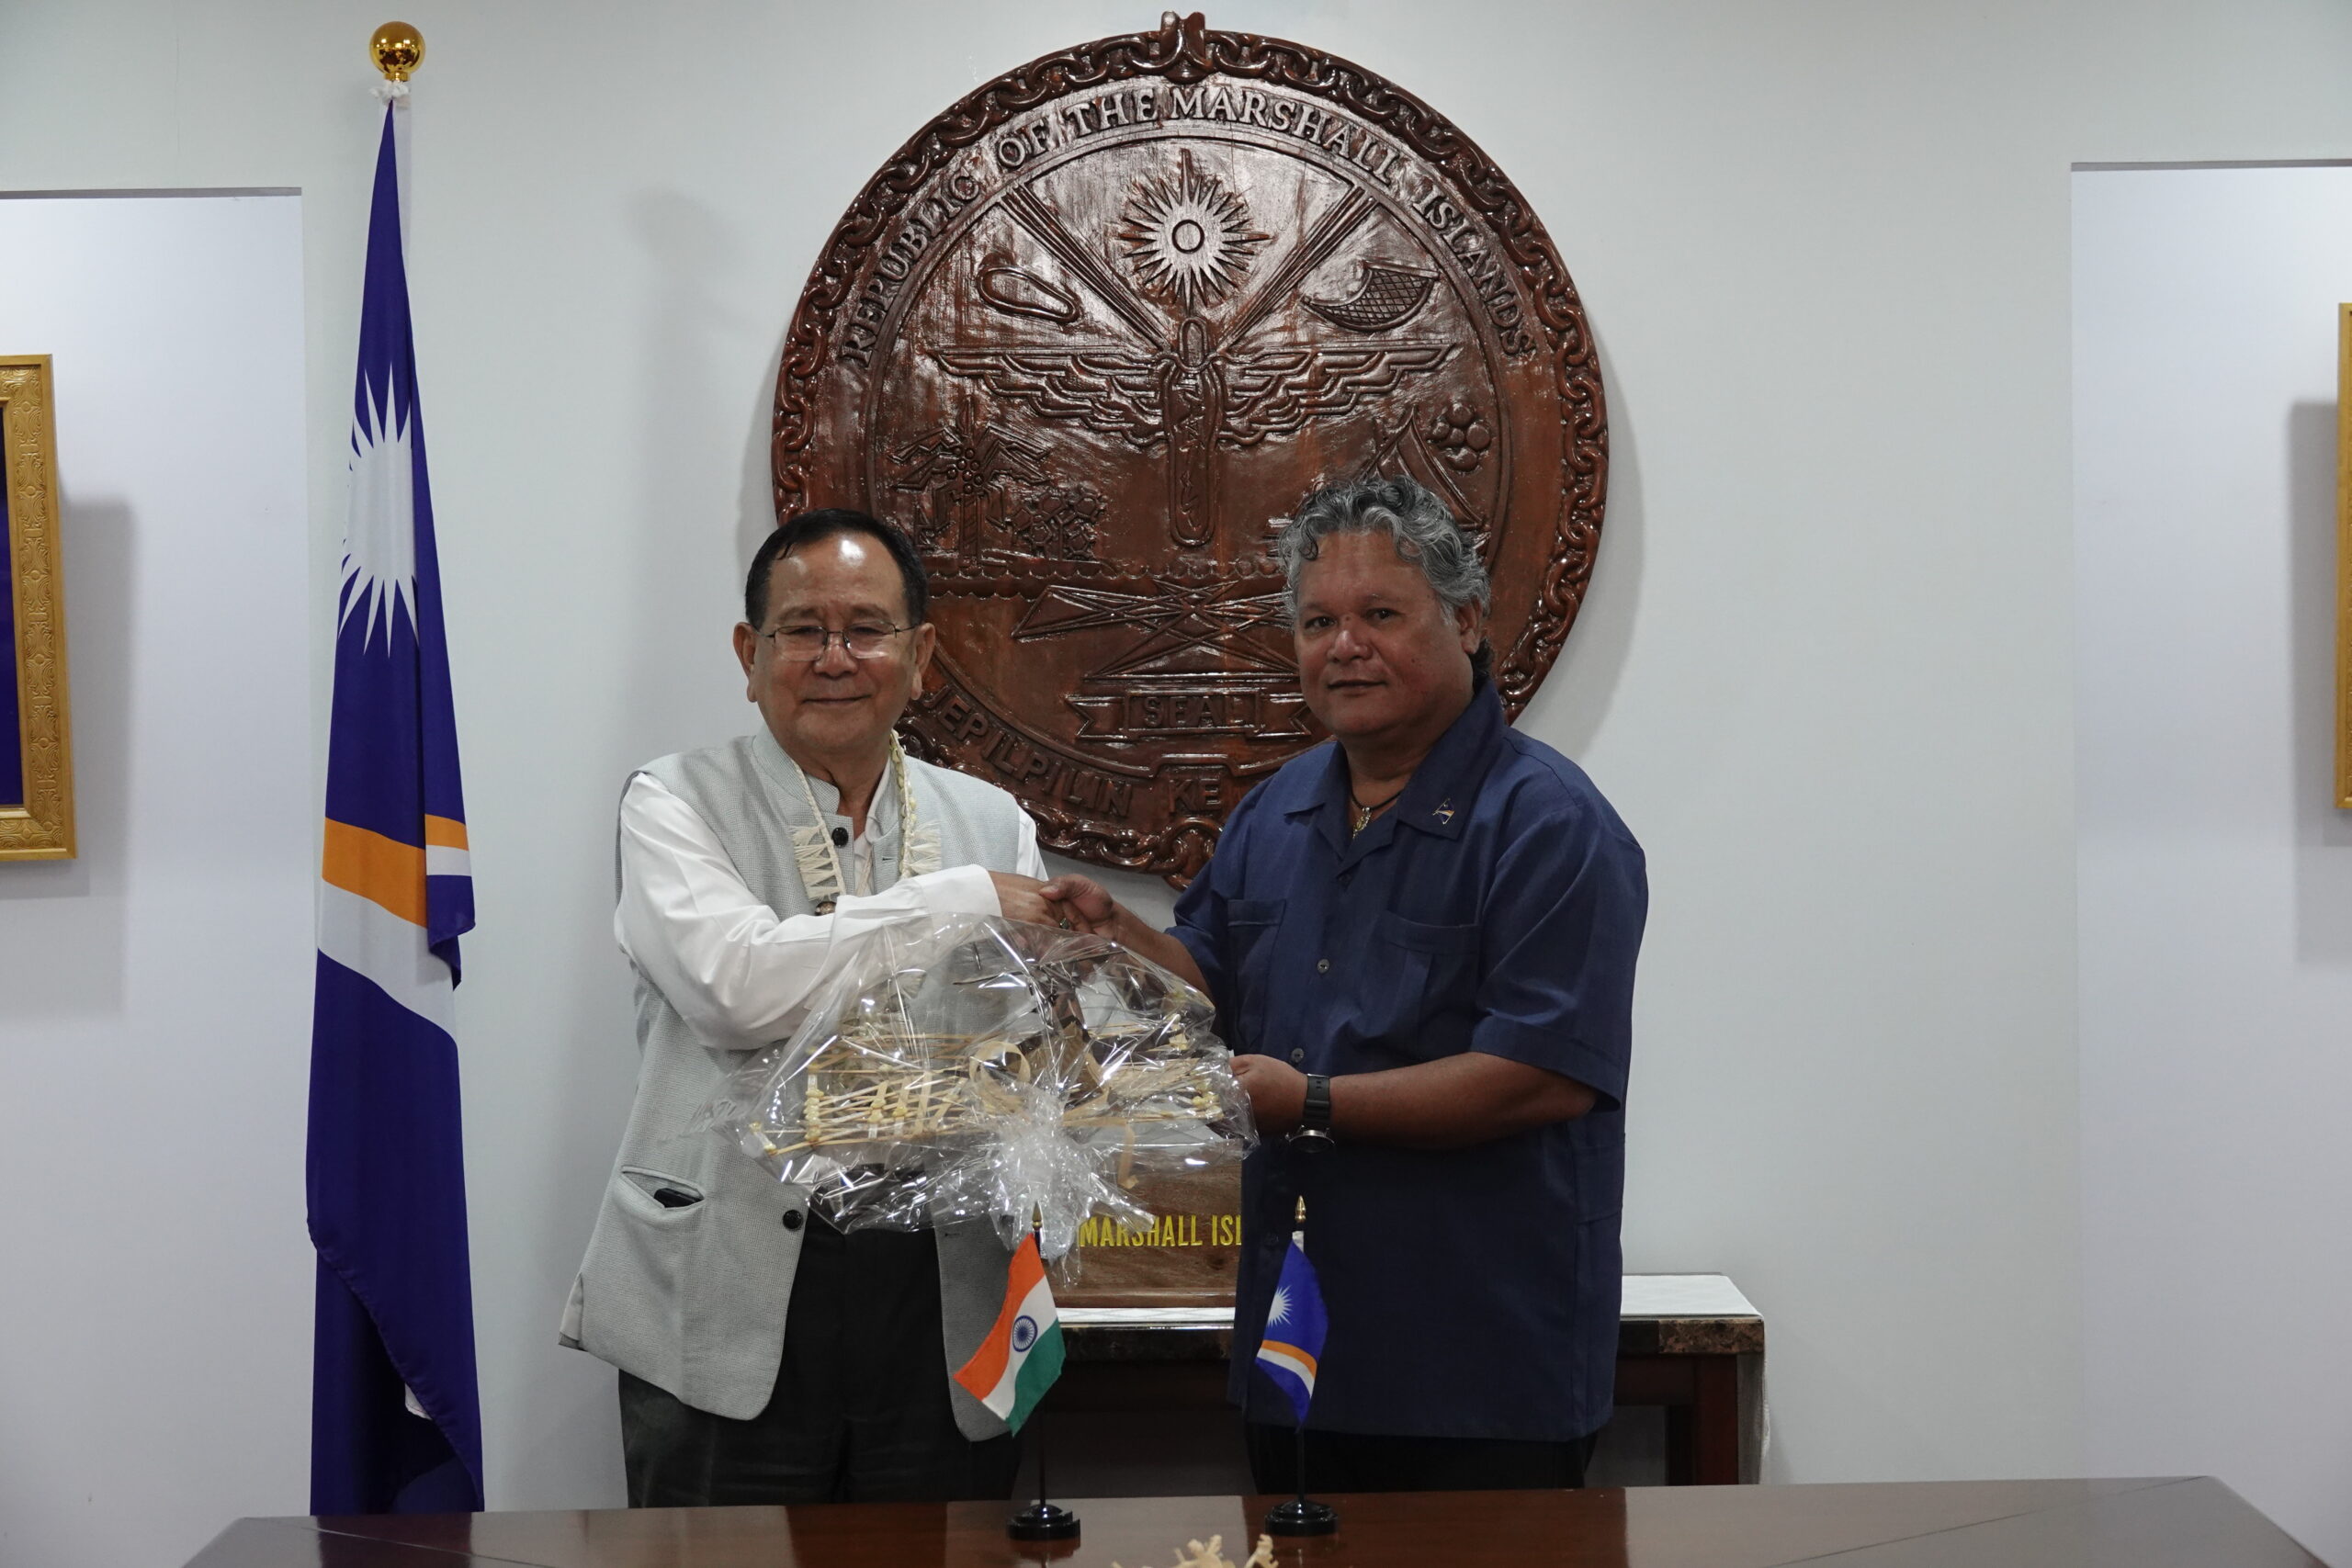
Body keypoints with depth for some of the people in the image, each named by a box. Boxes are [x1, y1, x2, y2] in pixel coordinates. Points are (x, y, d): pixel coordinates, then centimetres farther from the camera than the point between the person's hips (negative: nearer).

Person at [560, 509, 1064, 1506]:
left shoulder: (993, 824, 12)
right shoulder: (675, 805, 1)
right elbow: (736, 985, -18)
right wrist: (959, 901, -12)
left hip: (944, 1309, 3)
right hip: (725, 1309, -3)